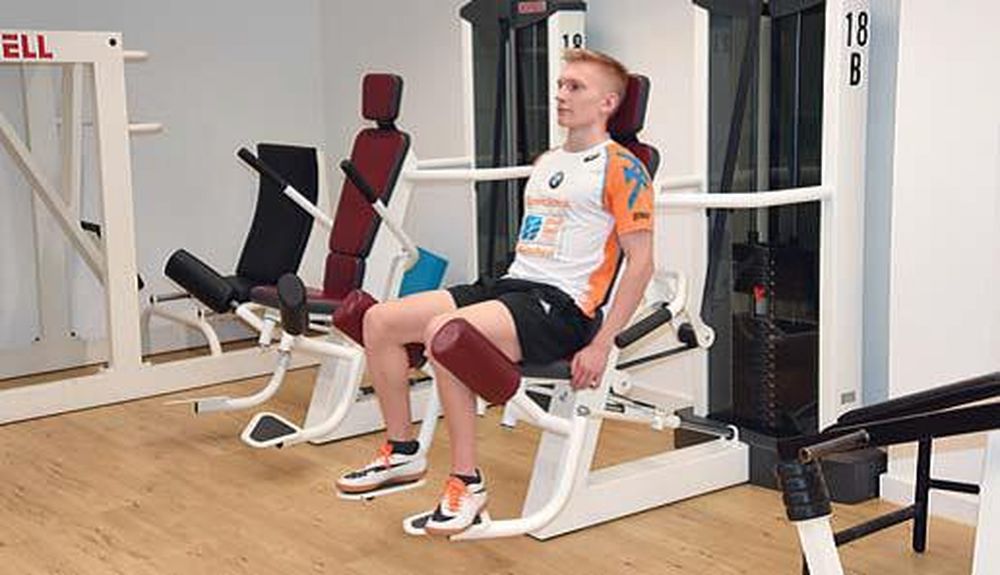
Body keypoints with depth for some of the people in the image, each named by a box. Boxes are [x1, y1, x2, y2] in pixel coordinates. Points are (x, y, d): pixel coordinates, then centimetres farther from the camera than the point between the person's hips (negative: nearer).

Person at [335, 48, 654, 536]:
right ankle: (402, 452, 9)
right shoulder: (545, 162, 22)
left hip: (562, 305, -9)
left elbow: (640, 262, -10)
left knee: (443, 330, -34)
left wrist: (601, 345, -15)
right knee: (379, 321, -3)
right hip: (511, 284, 9)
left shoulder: (621, 168, -4)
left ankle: (466, 482, -20)